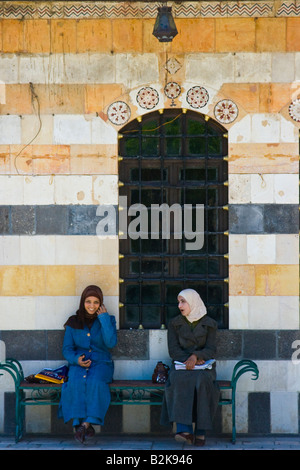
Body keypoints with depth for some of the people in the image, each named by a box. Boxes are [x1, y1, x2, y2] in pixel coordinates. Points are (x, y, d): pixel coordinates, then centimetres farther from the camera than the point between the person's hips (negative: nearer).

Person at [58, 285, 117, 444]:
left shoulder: (107, 320, 8)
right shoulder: (73, 322, 11)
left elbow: (111, 343, -9)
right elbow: (67, 349, 9)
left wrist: (104, 318, -10)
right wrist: (76, 359, -12)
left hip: (101, 363, -1)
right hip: (78, 364, 1)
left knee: (95, 382, -35)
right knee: (77, 382, -33)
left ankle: (85, 424, -38)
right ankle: (80, 423, -38)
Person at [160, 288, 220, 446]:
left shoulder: (209, 324, 9)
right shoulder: (174, 323, 13)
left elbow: (210, 350, -1)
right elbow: (173, 350, 3)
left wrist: (195, 356, -22)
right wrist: (189, 359, -15)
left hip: (204, 366, -1)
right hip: (181, 365, 1)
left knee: (202, 382, -36)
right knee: (180, 381, -35)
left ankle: (201, 431, -33)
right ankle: (184, 429, -47)